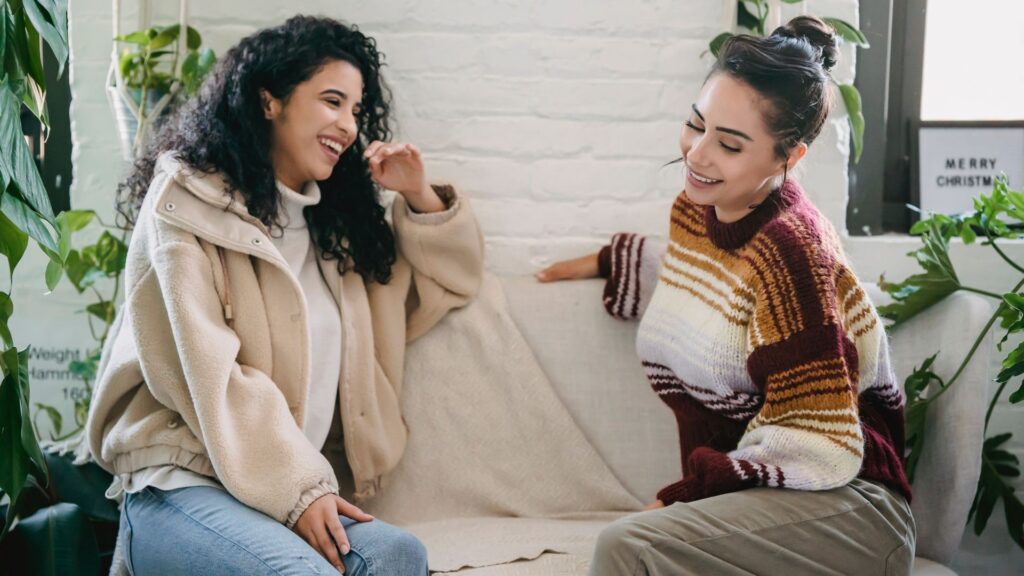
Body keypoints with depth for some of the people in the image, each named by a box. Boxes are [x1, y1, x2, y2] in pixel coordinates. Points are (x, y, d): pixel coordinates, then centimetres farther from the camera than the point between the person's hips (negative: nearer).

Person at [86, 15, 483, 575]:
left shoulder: (332, 220, 19)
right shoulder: (186, 201, 0)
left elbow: (451, 280, 30)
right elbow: (205, 371, -10)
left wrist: (419, 197, 12)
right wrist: (297, 490, -15)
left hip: (295, 488, 6)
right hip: (179, 484, -5)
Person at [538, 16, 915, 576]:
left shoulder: (788, 248, -18)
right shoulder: (695, 209, 5)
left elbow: (819, 448, -19)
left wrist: (681, 497, -19)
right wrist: (603, 263, 32)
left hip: (845, 508, -6)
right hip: (744, 503, 6)